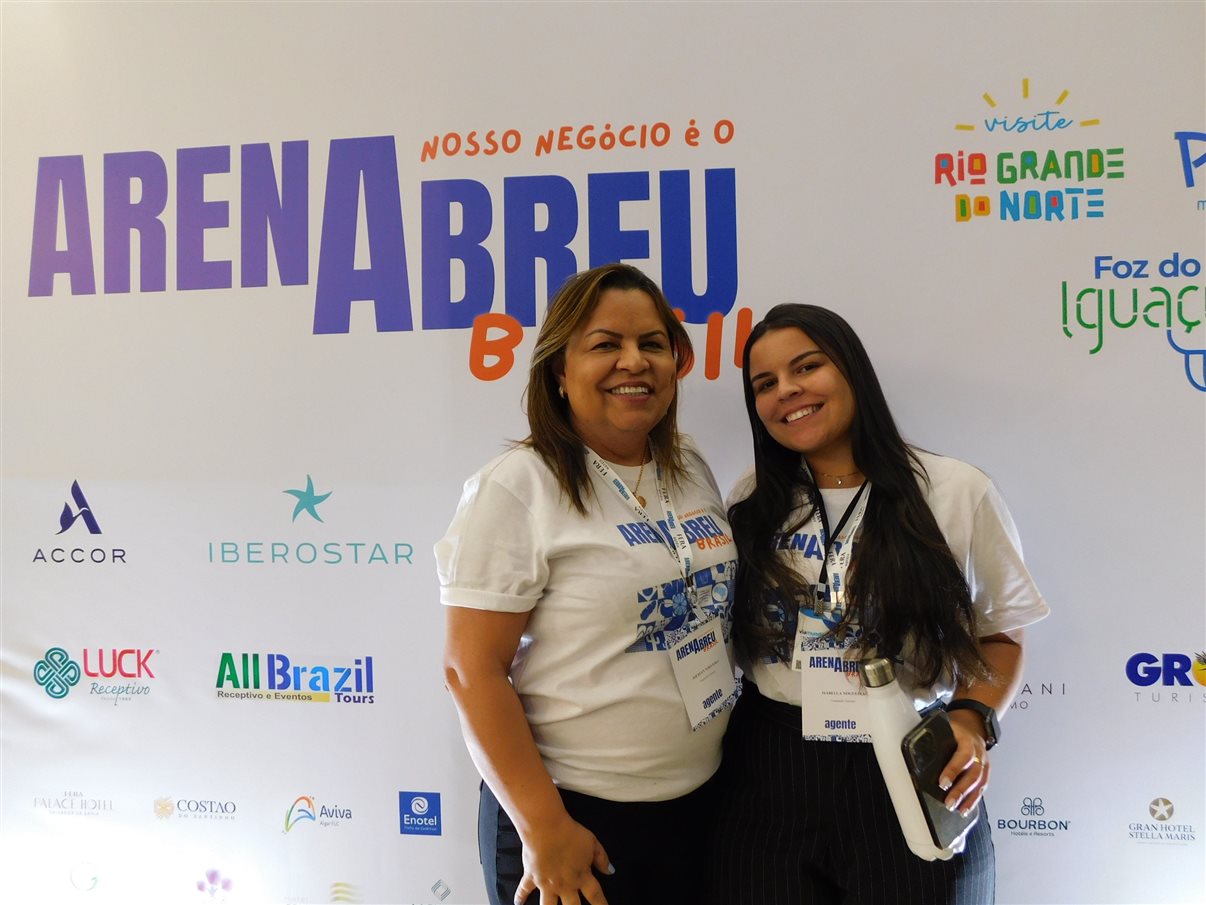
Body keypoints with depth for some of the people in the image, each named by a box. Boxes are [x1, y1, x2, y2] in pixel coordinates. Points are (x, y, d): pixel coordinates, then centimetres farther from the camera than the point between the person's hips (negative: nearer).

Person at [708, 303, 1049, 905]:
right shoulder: (752, 504, 3)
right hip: (770, 778, 2)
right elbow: (719, 637, 11)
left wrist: (974, 721, -13)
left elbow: (1001, 635, 4)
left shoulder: (958, 493, -5)